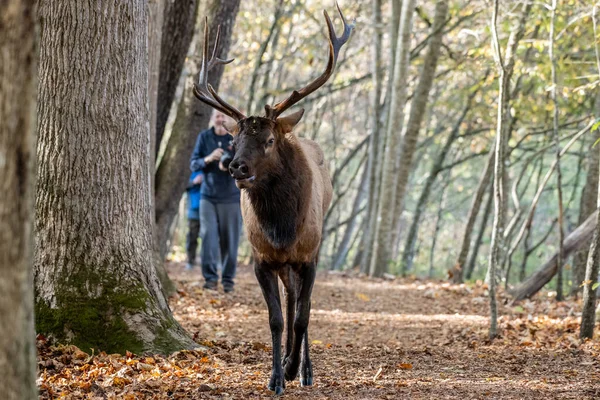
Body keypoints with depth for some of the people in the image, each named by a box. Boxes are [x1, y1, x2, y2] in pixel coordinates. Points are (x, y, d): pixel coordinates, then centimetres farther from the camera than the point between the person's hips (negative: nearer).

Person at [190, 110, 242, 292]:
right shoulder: (204, 137, 5)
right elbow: (193, 164, 4)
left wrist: (229, 166, -25)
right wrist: (208, 159, -17)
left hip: (231, 197, -1)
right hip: (208, 196, 1)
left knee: (229, 240, 1)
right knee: (208, 236, -9)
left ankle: (228, 279, 10)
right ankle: (210, 278, -7)